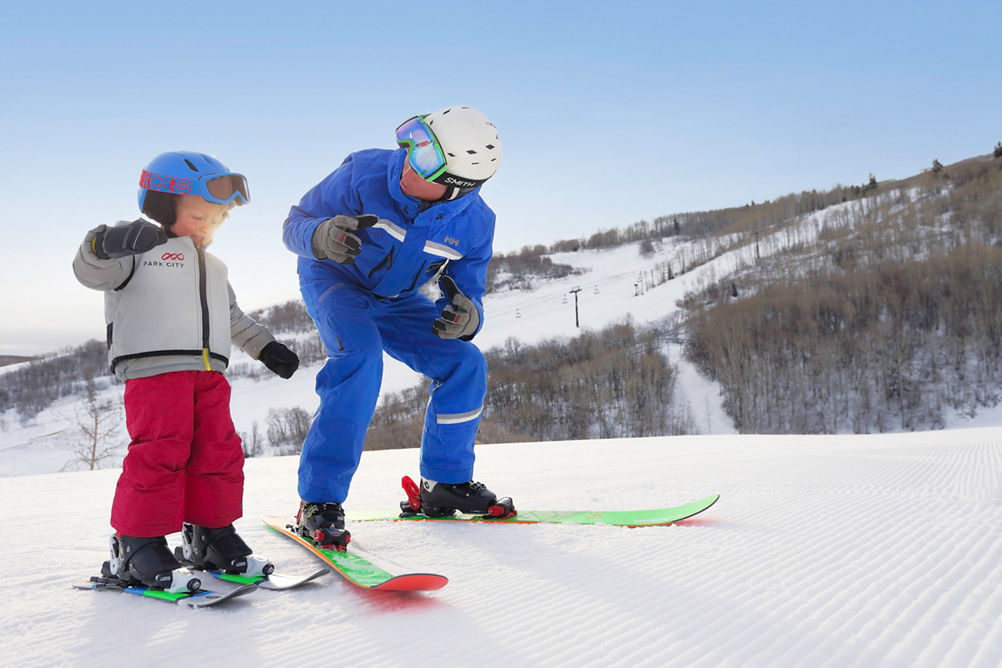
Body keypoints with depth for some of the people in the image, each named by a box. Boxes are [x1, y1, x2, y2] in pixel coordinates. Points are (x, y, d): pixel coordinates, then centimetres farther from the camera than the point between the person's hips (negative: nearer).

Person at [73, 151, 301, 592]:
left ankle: (210, 535, 16)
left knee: (219, 450, 3)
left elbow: (234, 319, 39)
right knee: (160, 452, -14)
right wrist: (104, 244, -30)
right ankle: (137, 547, -5)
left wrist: (265, 346, 33)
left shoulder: (213, 270, 30)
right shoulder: (139, 251, 6)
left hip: (208, 373, 7)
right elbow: (91, 273, -9)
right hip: (152, 368, -7)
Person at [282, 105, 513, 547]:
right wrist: (322, 236, -45)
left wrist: (466, 316, -37)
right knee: (362, 356, -31)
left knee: (464, 362, -9)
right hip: (334, 282, -4)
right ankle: (318, 500, -26)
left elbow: (467, 293, -11)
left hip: (394, 301, 4)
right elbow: (295, 224, -20)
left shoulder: (474, 224, -19)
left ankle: (444, 482, 10)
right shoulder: (364, 173, -28)